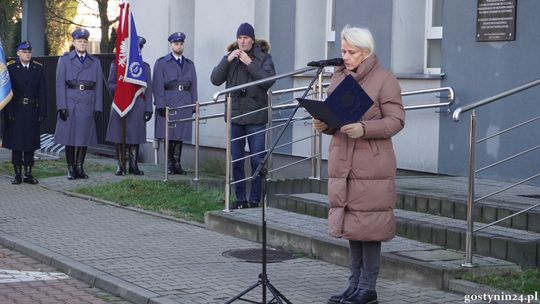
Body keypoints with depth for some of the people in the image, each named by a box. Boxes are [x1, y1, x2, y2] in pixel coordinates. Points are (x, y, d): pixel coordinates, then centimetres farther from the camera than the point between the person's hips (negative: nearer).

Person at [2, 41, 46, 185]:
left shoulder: (38, 68, 5)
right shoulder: (10, 68, -2)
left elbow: (42, 92, 4)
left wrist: (42, 113, -3)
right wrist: (8, 112, -12)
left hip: (32, 112, 2)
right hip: (16, 111, -2)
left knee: (30, 143, 5)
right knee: (16, 143, 1)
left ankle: (28, 174, 10)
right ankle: (17, 174, 7)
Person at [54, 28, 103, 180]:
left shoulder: (95, 62, 11)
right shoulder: (64, 60, 6)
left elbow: (98, 86, 7)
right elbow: (60, 85, 0)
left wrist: (98, 108, 0)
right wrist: (62, 107, -8)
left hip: (88, 105, 2)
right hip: (70, 105, -1)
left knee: (85, 137, 2)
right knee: (69, 137, 1)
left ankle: (79, 167, 10)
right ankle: (71, 169, 8)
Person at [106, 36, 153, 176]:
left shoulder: (145, 66, 12)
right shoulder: (116, 64, 9)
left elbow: (148, 89, 8)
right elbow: (110, 85, 7)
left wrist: (148, 109, 1)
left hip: (138, 107, 1)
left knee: (135, 137, 1)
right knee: (119, 137, 1)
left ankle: (134, 166, 10)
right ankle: (120, 166, 9)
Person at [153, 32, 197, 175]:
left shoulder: (189, 64, 16)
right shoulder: (161, 63, 4)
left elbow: (193, 87, 14)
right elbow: (158, 86, -3)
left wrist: (194, 106, 7)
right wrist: (161, 106, -11)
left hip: (184, 105, 3)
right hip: (168, 104, -3)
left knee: (181, 136, 4)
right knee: (168, 136, -3)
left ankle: (177, 164, 9)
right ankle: (169, 164, 3)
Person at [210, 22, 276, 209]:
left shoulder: (263, 57, 1)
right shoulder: (231, 57, 10)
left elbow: (268, 81, -14)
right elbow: (215, 80, 0)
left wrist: (250, 63, -17)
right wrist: (227, 60, -11)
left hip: (256, 117, -3)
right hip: (235, 115, 3)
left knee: (257, 160, -2)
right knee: (236, 160, 6)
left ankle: (255, 200, 5)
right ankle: (240, 199, 15)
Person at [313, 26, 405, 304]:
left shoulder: (384, 80, -6)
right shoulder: (338, 78, 14)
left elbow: (396, 120, -11)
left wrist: (363, 129, -25)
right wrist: (322, 124, -2)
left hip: (371, 164, -6)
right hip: (342, 163, 6)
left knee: (368, 226, -4)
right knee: (350, 223, 11)